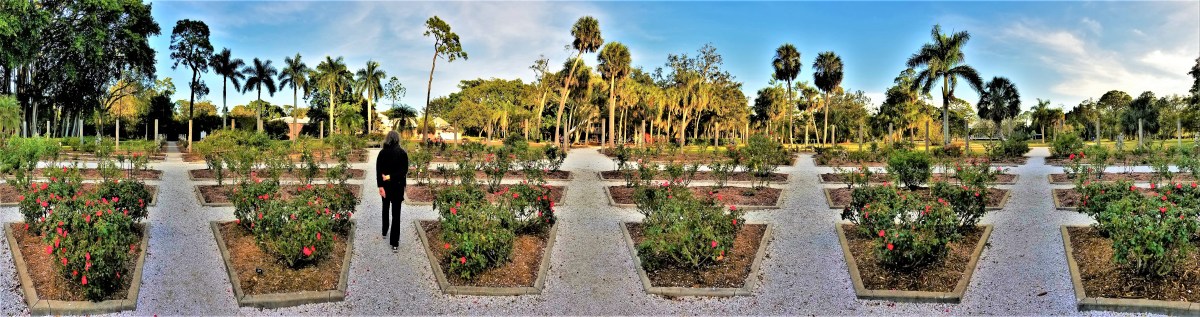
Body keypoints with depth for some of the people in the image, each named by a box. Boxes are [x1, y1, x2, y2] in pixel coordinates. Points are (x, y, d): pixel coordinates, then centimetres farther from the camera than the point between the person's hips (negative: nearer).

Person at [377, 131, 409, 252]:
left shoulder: (382, 152, -5)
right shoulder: (402, 153, -8)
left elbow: (378, 170, -10)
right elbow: (405, 170, -12)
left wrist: (380, 186, -11)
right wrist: (393, 176, -11)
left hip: (385, 184, 2)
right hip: (398, 185, -2)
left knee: (386, 208, 25)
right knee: (396, 212, -1)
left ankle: (385, 232, 42)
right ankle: (395, 243, -6)